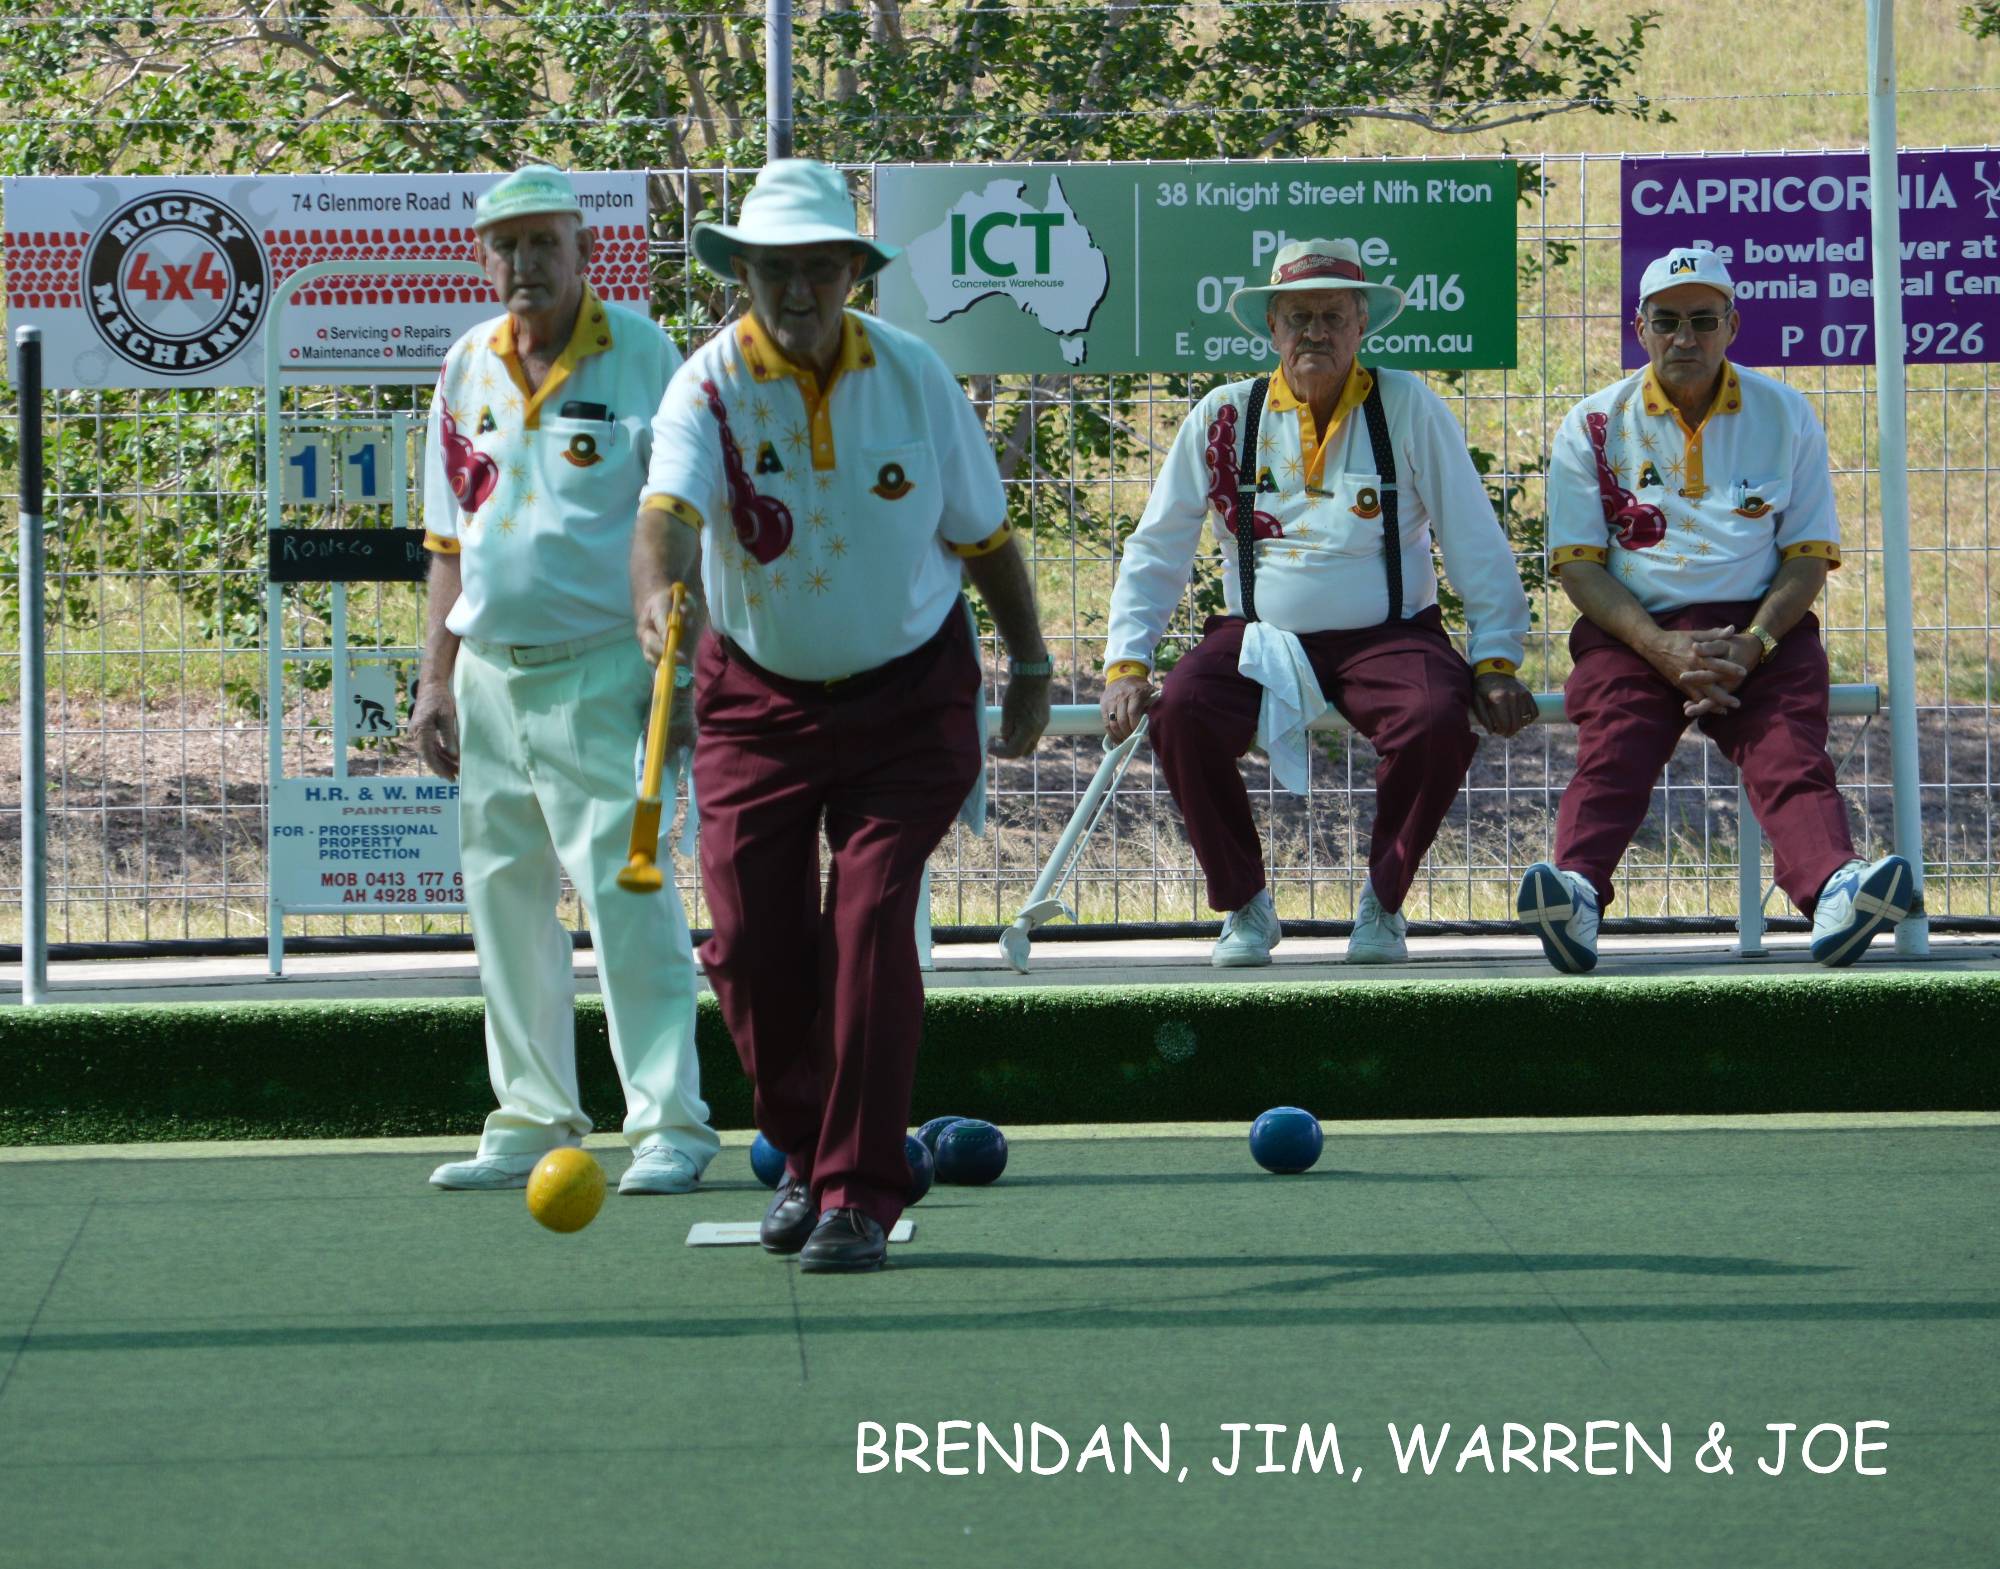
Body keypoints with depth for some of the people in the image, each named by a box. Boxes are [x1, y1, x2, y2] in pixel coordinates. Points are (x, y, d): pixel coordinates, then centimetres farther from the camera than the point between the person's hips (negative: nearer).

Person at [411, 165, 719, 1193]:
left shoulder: (642, 356, -4)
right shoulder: (467, 369, 12)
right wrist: (436, 679, 12)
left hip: (602, 672, -6)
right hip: (491, 672, 6)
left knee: (625, 893, -11)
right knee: (503, 896, 7)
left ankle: (669, 1120, -8)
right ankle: (533, 1120, 15)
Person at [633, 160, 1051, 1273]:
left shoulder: (913, 377, -8)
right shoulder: (710, 386, -15)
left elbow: (982, 533, 5)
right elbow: (671, 508, -34)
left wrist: (1031, 663, 10)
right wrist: (660, 590, -55)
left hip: (909, 698, -1)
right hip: (757, 700, 1)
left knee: (871, 923, -13)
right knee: (753, 942, -1)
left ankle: (860, 1193, -7)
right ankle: (807, 1151, 24)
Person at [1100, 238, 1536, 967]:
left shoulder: (1407, 407, 1)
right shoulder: (1225, 417, 5)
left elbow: (1477, 546, 3)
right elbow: (1156, 550, 8)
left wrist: (1495, 664, -4)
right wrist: (1126, 663, -3)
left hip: (1389, 636, -1)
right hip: (1261, 637, 1)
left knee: (1437, 720, -33)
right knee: (1180, 716, -29)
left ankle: (1382, 901, -7)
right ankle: (1244, 906, -6)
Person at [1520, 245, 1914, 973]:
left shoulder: (1783, 415, 11)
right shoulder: (1595, 426, 9)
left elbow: (1809, 555, 7)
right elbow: (1578, 563, 2)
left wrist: (1751, 645, -13)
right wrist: (1662, 648, -14)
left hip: (1761, 629, 0)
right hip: (1632, 631, 0)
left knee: (1791, 754, -27)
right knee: (1610, 751, -29)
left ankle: (1833, 891, -54)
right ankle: (1577, 894, -54)